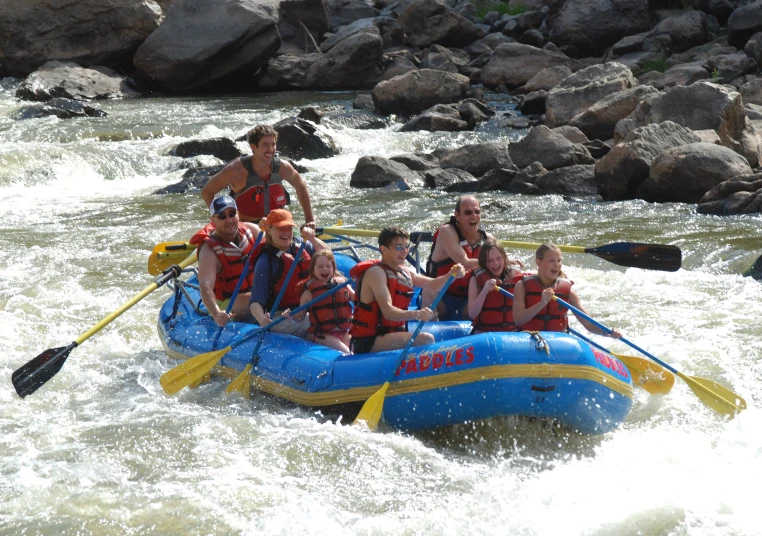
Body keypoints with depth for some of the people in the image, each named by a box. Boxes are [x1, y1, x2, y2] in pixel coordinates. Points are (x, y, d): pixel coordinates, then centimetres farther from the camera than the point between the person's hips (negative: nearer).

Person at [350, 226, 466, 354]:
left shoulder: (404, 273, 15)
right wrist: (415, 314, -43)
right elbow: (387, 311, -26)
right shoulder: (376, 272, -14)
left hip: (388, 336, 10)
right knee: (426, 339, -25)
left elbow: (433, 285, 18)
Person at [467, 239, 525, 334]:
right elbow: (472, 314, -8)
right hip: (484, 333, -2)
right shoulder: (477, 278, -1)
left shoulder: (515, 275, 5)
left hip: (511, 333, 2)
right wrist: (484, 291, -19)